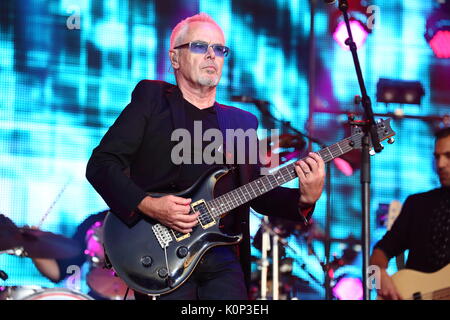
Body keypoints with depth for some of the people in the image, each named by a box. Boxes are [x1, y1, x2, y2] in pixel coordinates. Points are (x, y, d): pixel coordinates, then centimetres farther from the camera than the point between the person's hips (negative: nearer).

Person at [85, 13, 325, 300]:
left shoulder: (243, 122, 18)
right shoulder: (151, 98, 6)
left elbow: (258, 195, 15)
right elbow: (101, 163, -1)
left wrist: (305, 199, -4)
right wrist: (147, 205, -16)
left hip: (223, 259, 3)